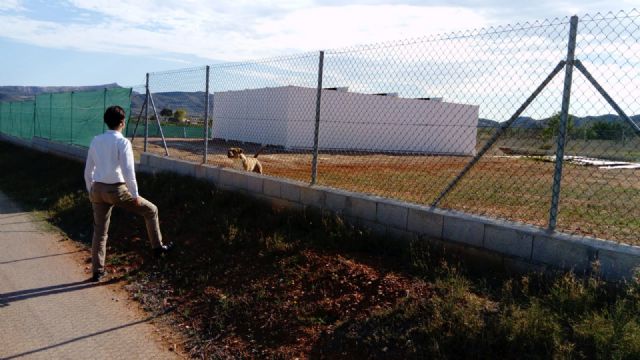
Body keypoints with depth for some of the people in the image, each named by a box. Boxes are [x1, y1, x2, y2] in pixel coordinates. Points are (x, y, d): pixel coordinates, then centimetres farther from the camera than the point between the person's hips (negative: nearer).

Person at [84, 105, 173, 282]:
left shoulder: (96, 141, 8)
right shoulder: (123, 142, -11)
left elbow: (88, 170, 14)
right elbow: (128, 171, -17)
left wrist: (91, 192, 25)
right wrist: (135, 195, -10)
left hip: (98, 189, 6)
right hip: (116, 190, -6)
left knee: (100, 231, 16)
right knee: (150, 210, 15)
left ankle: (97, 271, 19)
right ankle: (158, 246, 23)